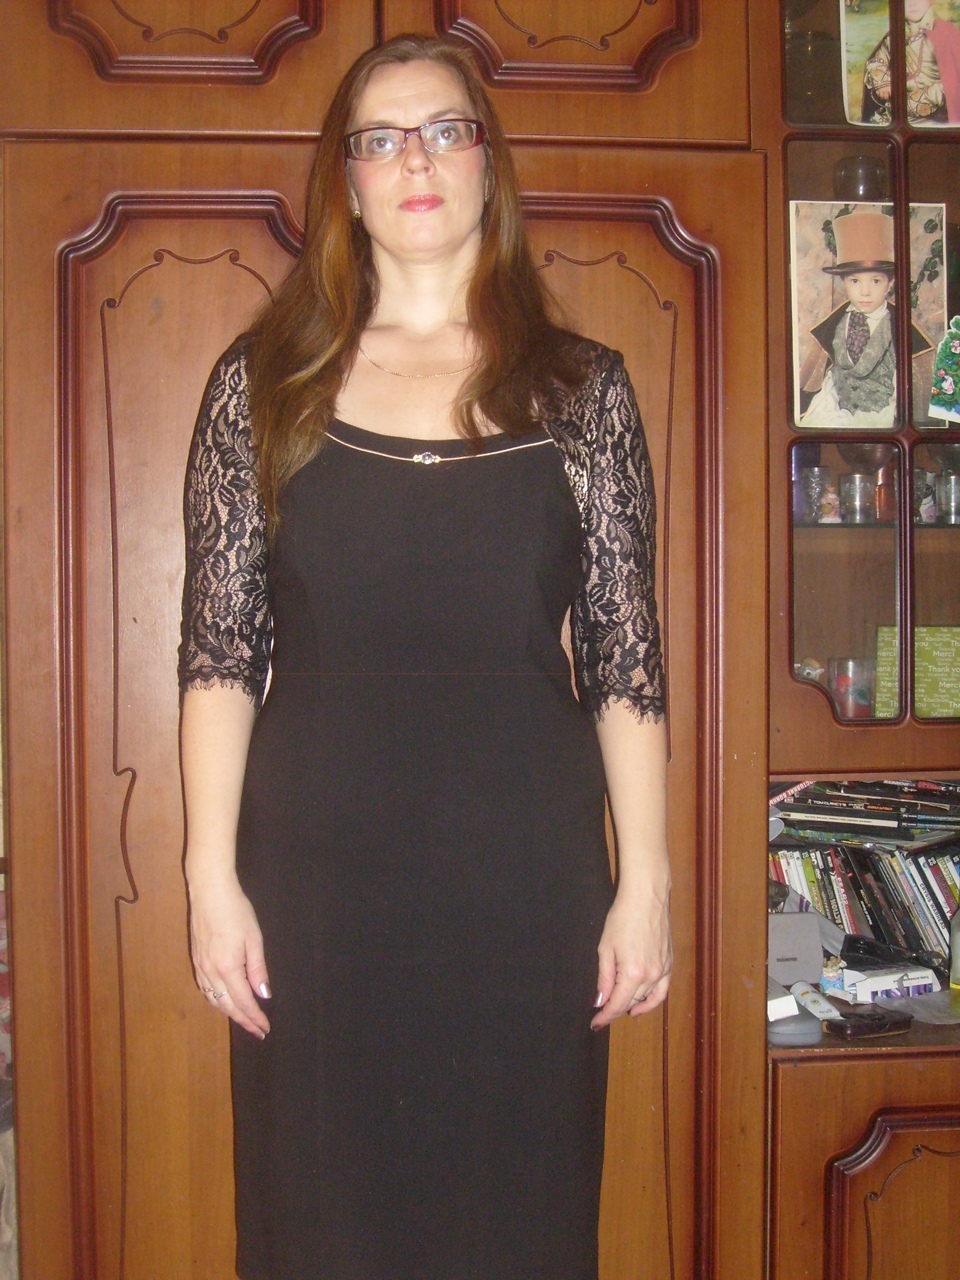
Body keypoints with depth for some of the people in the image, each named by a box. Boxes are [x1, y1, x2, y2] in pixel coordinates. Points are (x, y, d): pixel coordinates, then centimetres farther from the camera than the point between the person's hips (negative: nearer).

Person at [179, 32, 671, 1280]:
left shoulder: (579, 388, 5)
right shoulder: (262, 384, 5)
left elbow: (626, 657, 4)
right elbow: (221, 648, 3)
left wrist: (646, 880, -1)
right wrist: (211, 873, -4)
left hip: (525, 876, 0)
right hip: (318, 875, 0)